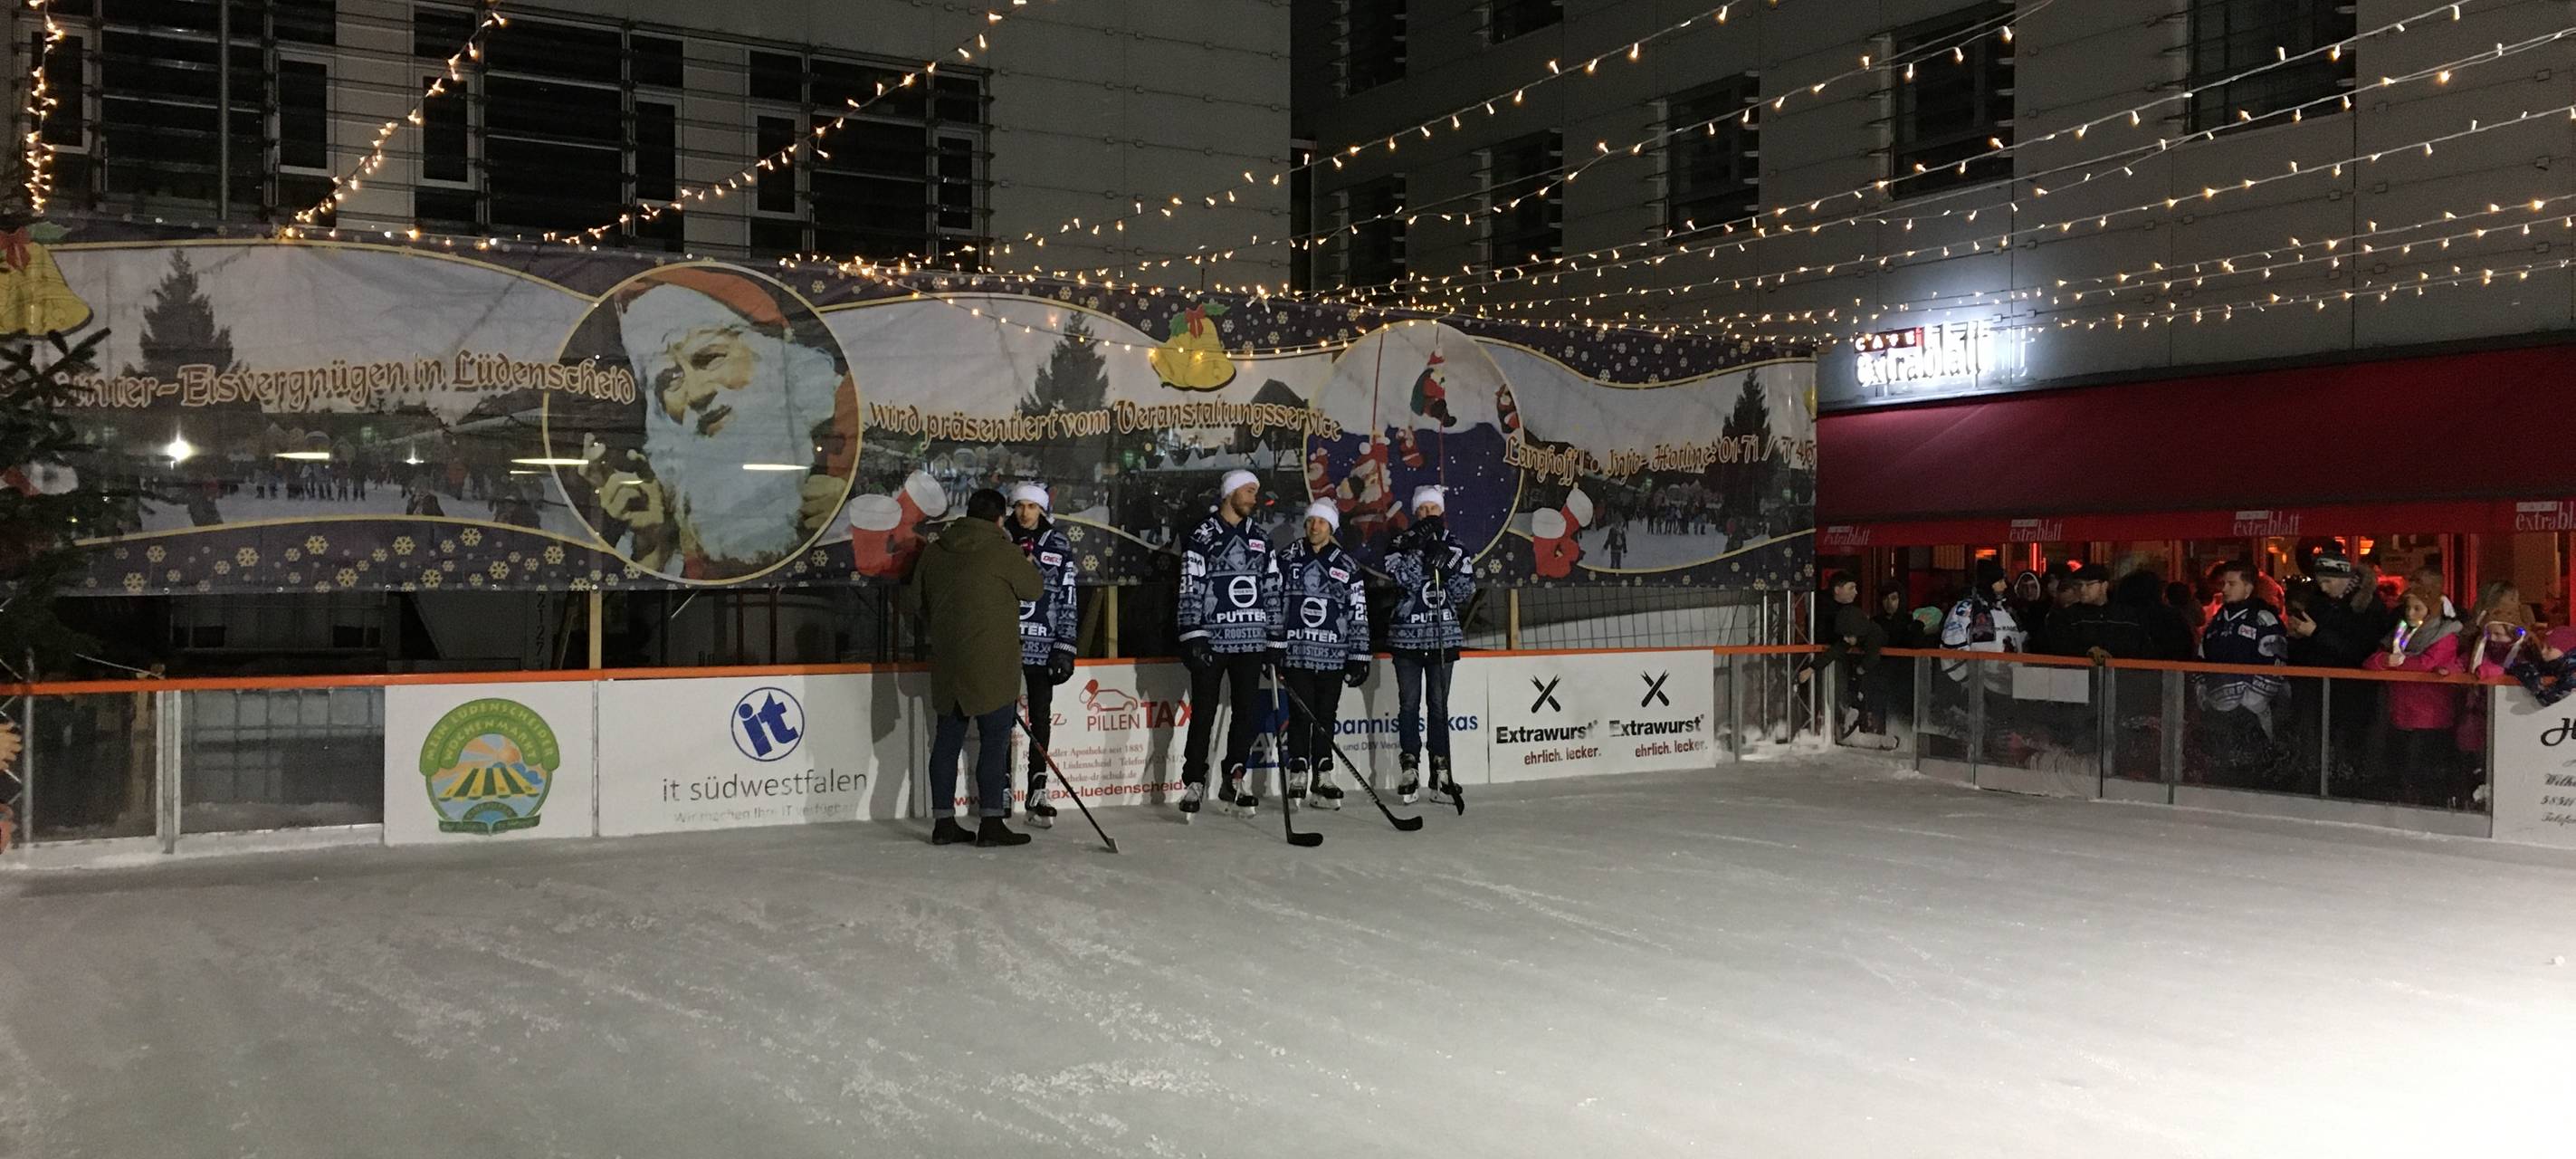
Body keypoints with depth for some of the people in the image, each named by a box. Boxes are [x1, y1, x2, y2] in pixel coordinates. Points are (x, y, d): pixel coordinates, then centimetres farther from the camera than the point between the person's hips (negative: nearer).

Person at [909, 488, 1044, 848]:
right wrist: (1028, 565, 22)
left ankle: (943, 822, 15)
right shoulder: (1002, 551, -10)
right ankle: (991, 824, 0)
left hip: (947, 663, 6)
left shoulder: (935, 551, 7)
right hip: (991, 664, -6)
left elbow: (920, 598, 16)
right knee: (994, 740, 0)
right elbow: (1034, 588, 2)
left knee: (948, 738, 11)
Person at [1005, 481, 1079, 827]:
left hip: (1042, 648, 1)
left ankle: (1038, 792, 11)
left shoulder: (1059, 546, 4)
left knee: (1041, 719, 3)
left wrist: (1065, 648, -1)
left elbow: (1067, 601, 4)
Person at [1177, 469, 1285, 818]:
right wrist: (1193, 636, -15)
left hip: (1250, 641, 5)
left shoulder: (1260, 539, 14)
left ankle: (1232, 780, 16)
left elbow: (1271, 592, 16)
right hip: (1212, 639, -5)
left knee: (1248, 711, 4)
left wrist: (1275, 640, 12)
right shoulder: (1202, 537, -3)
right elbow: (1190, 590, -7)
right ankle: (1194, 782, 7)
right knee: (1204, 712, -2)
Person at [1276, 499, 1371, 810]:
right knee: (1301, 714, -4)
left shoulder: (1347, 566, 6)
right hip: (1296, 653, -1)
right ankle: (1298, 777, 4)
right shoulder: (1287, 560, 4)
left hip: (1333, 656, 1)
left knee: (1325, 716, 4)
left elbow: (1359, 614, 7)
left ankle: (1322, 777, 12)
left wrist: (1359, 656, 2)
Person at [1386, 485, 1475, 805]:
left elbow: (1466, 592, 1)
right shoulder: (1401, 545, 2)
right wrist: (1419, 548, -22)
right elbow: (1404, 579, -14)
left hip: (1443, 636, 2)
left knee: (1439, 704, 5)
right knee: (1409, 704, 1)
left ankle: (1441, 769, 10)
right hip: (1408, 636, -1)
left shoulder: (1455, 548, 8)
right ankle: (1410, 770, 7)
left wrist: (1449, 566, -14)